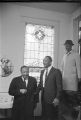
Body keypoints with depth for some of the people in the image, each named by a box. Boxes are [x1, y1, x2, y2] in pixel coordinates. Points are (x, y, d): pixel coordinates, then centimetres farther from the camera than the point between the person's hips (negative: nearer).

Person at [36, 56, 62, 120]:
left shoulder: (56, 71, -9)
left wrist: (57, 98, -16)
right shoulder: (42, 71, 12)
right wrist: (36, 92, 5)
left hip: (52, 98, -6)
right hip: (44, 98, 6)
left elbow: (59, 86, -12)